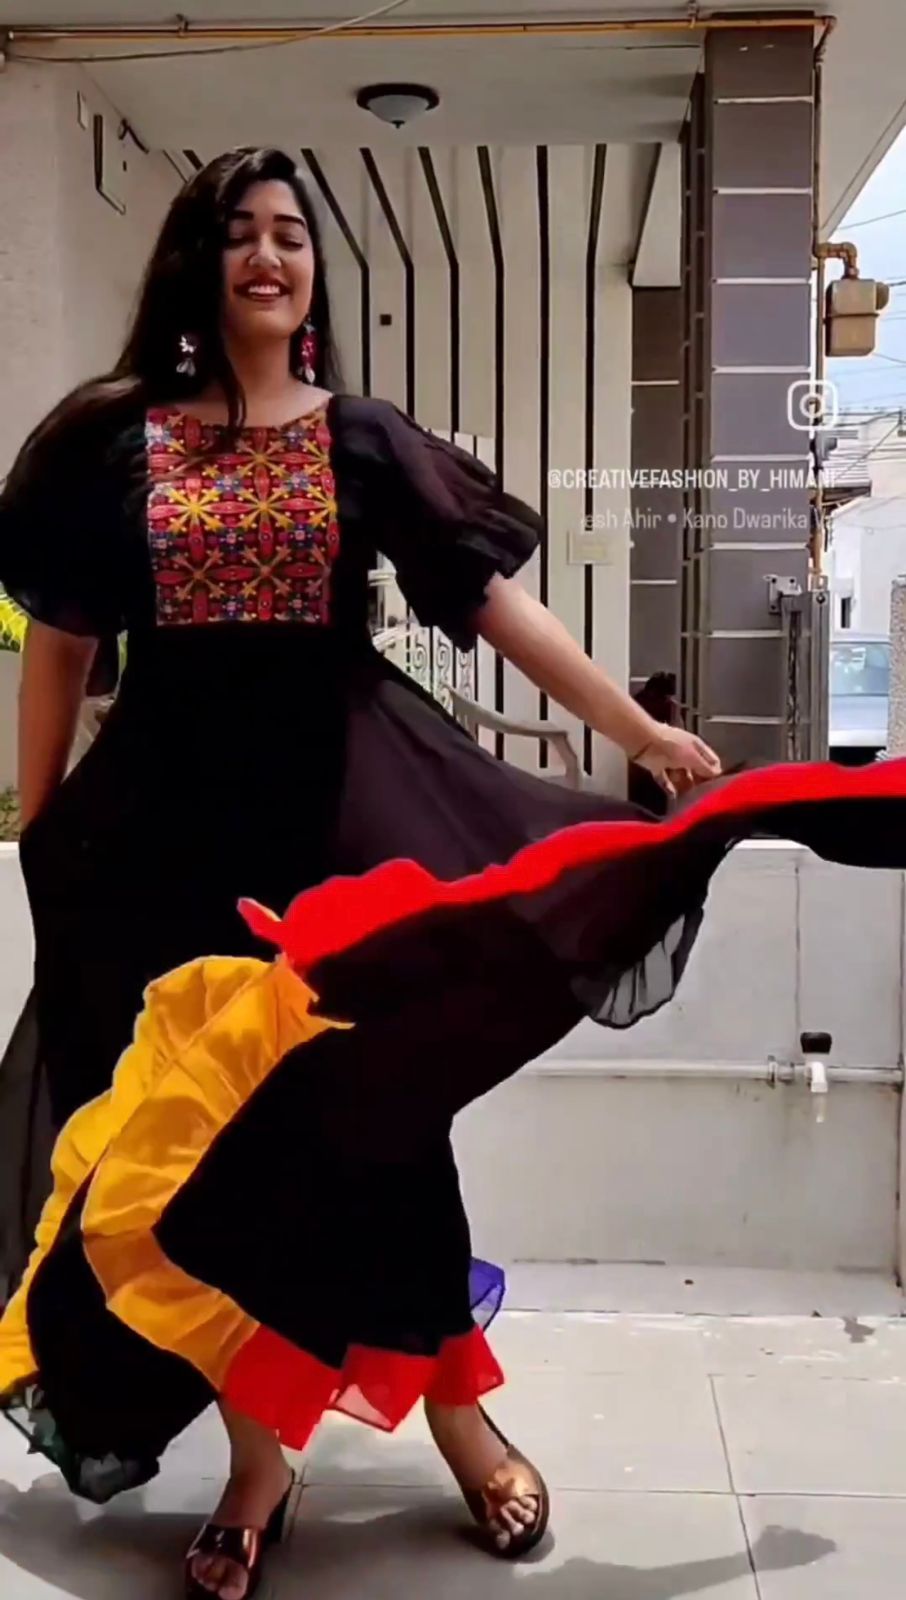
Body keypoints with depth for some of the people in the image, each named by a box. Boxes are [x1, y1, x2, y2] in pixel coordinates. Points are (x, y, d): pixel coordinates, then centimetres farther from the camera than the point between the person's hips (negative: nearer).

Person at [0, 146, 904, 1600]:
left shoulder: (365, 442, 5)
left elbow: (498, 605, 0)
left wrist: (647, 735, -6)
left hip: (339, 794, 0)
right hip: (171, 808, 1)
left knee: (365, 1101, 2)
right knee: (199, 1130, 4)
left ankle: (458, 1407, 22)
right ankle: (259, 1454, 19)